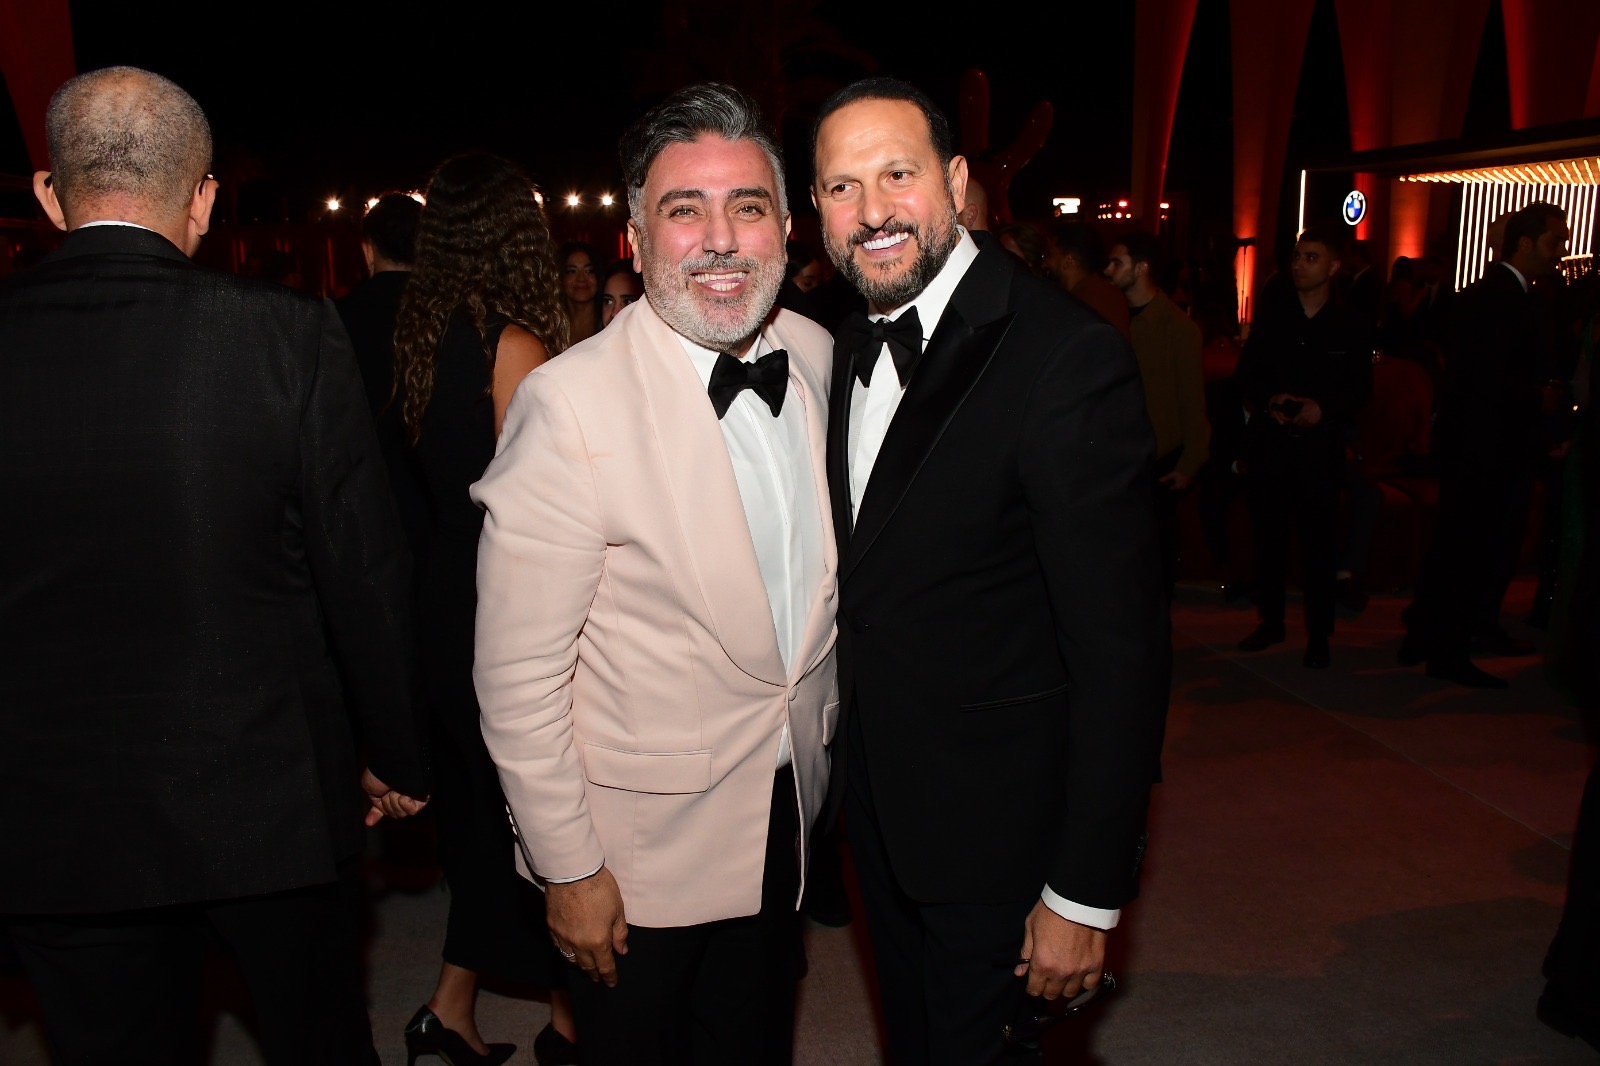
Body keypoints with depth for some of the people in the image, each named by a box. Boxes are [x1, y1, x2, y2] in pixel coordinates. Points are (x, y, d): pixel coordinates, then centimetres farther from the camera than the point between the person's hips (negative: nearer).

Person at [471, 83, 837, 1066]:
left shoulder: (818, 357, -3)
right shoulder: (571, 406, -23)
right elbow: (520, 674, -19)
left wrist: (824, 738, 13)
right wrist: (568, 867, -14)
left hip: (788, 824, 6)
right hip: (638, 855, -6)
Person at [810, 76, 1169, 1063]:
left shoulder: (1066, 359, -23)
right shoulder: (853, 349, 3)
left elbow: (1122, 648, -23)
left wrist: (1085, 895, -20)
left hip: (998, 833, -7)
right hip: (881, 812, 7)